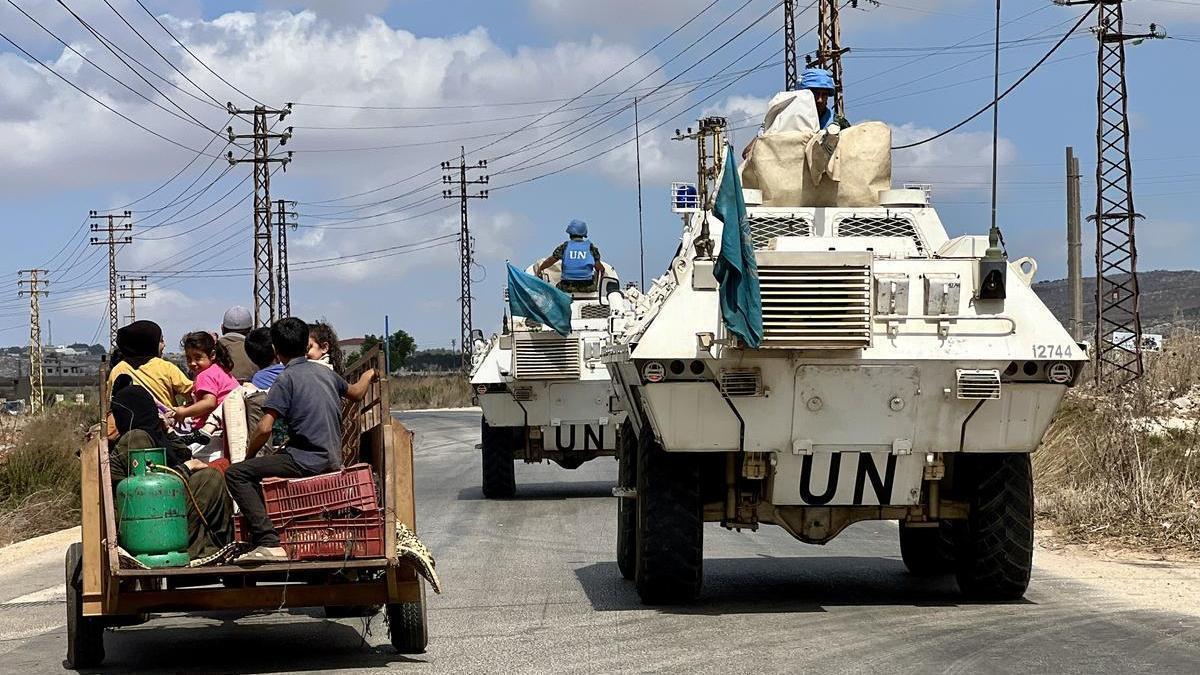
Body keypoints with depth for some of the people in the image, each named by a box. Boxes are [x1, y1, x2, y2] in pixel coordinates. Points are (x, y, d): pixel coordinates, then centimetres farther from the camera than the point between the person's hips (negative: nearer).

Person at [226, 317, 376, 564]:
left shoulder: (286, 379, -8)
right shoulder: (325, 372, 13)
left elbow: (264, 429, -15)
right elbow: (356, 393, 33)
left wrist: (249, 455, 3)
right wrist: (367, 376, 55)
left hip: (307, 461, -9)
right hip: (332, 459, 9)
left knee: (236, 474, -9)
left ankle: (268, 542, -23)